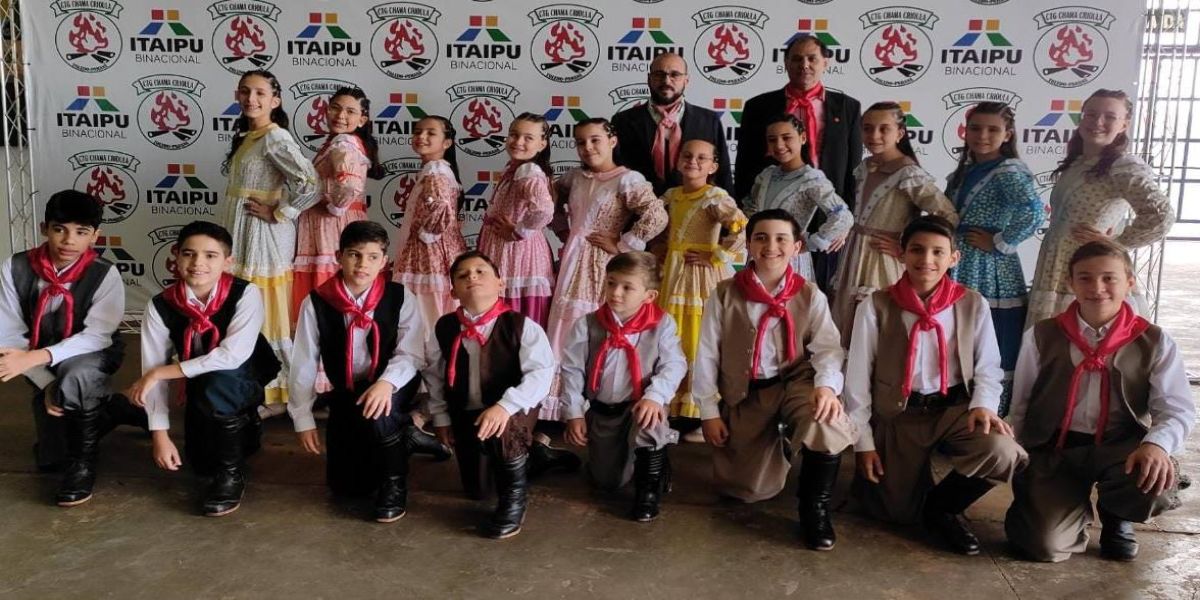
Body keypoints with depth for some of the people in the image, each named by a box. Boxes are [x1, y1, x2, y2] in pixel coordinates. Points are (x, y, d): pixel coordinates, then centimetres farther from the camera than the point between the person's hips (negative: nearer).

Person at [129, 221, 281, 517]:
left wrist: (160, 373, -30)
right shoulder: (160, 306, -14)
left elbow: (233, 355, -34)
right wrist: (160, 435, -18)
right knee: (202, 464, 0)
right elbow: (152, 371, -13)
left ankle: (232, 472, -16)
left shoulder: (245, 294, -24)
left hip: (245, 381, -4)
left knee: (215, 381, -36)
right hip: (201, 391, 4)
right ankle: (240, 429, 34)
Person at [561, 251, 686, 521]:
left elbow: (674, 366, -16)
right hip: (601, 412, 2)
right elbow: (572, 370, -5)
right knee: (608, 481, 6)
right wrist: (574, 413, -8)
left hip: (640, 407, -2)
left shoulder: (661, 325, -11)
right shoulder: (587, 325, -9)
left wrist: (655, 396, -33)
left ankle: (649, 486, -14)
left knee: (650, 421, -38)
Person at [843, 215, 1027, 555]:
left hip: (955, 408, 1)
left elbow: (988, 366, 1)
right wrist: (863, 442, -4)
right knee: (897, 510, -1)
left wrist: (983, 404, -21)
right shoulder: (876, 307, -4)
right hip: (899, 415, -1)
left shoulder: (973, 305, -1)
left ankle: (940, 507, 0)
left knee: (1002, 452, -29)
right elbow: (857, 377, -3)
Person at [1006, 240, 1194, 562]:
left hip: (1120, 449, 1)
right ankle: (1070, 505, 21)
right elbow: (1020, 405, 8)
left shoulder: (1155, 342, 2)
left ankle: (1115, 516, 8)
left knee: (1156, 483, -34)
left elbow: (1178, 408, -6)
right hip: (1054, 450, -1)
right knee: (1046, 544, -20)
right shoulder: (1042, 336, 2)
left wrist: (1157, 443, -27)